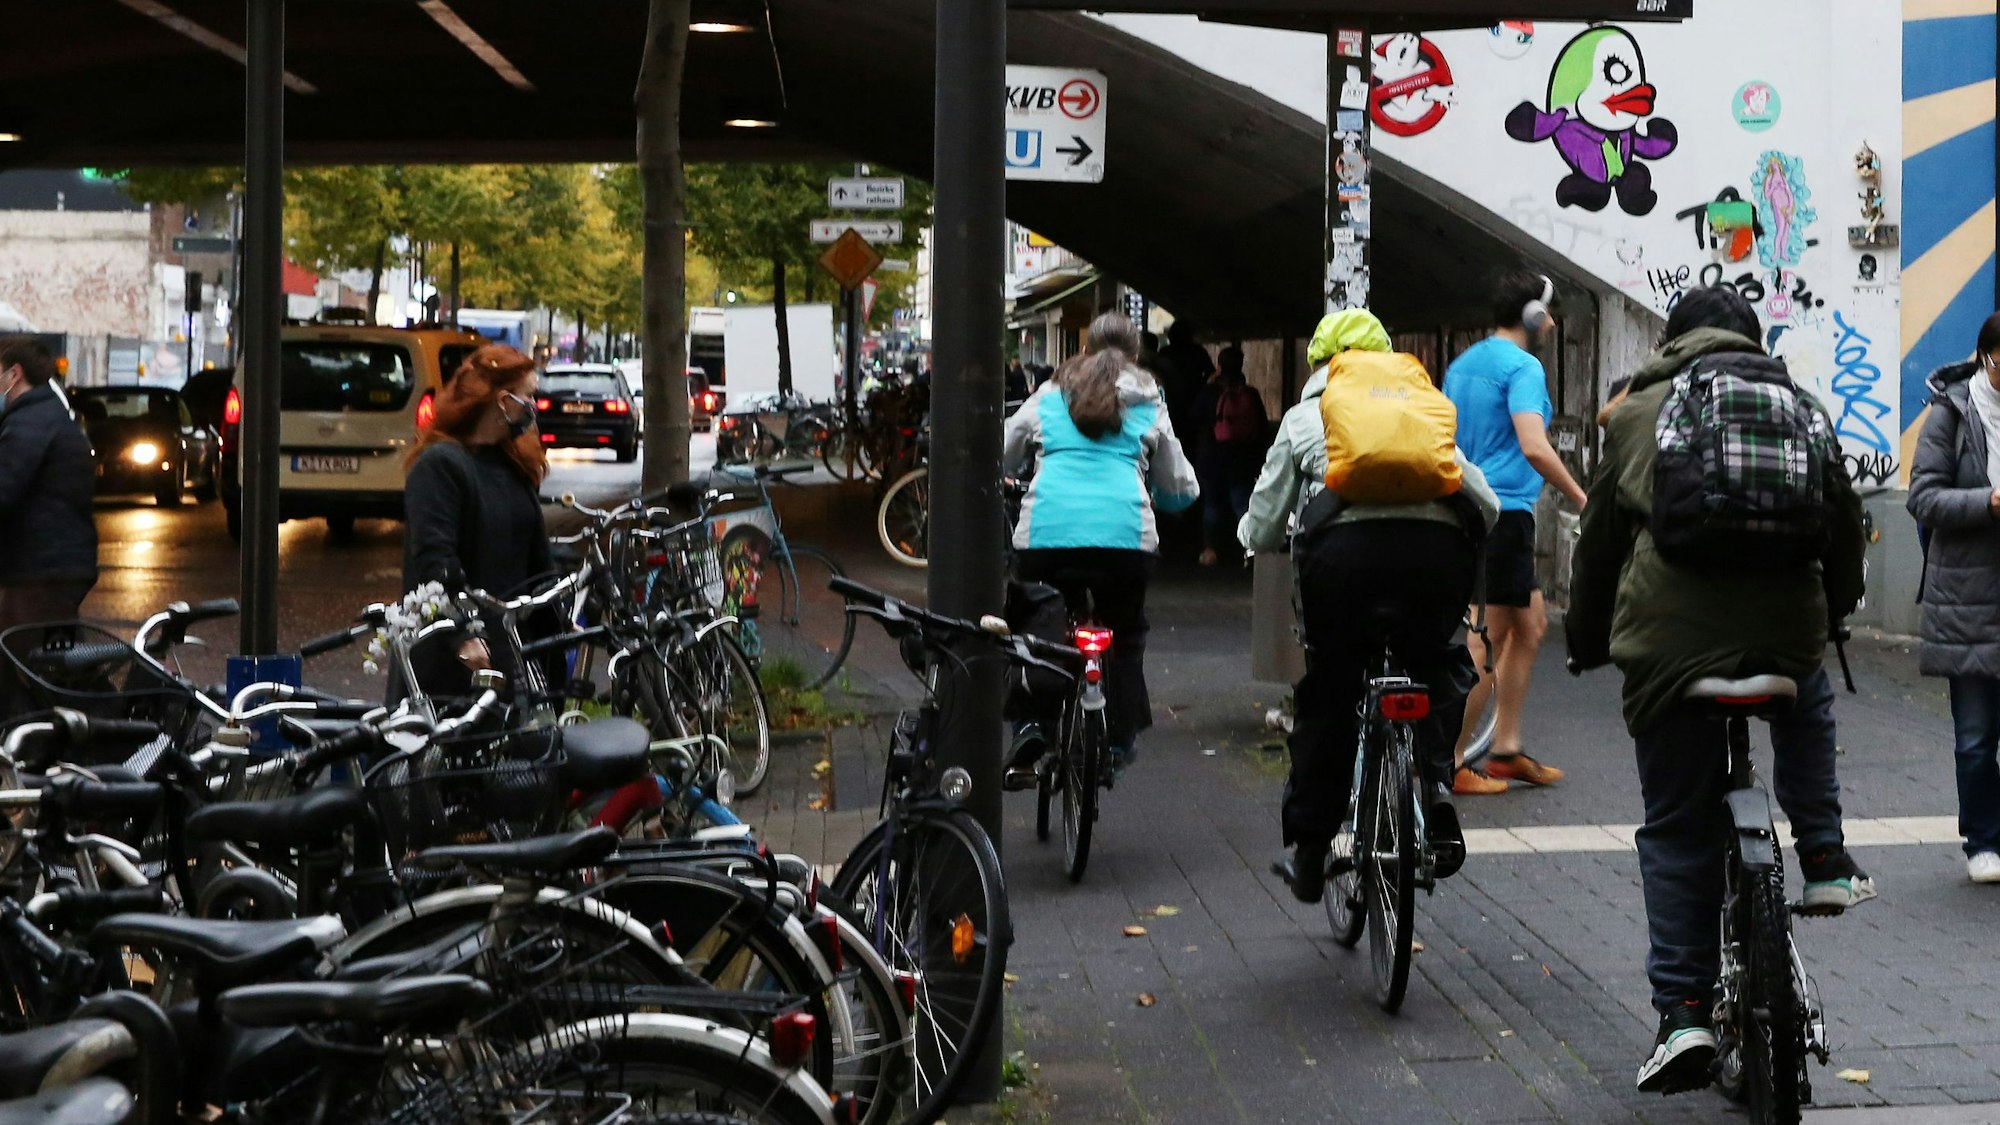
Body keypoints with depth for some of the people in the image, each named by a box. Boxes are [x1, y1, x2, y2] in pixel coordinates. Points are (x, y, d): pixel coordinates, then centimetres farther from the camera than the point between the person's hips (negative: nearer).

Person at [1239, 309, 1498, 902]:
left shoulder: (1305, 415, 26)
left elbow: (1261, 529, 23)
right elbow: (1487, 506, 25)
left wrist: (1252, 536, 47)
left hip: (1344, 547, -1)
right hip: (1437, 545, 1)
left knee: (1327, 696, 13)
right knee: (1438, 670, 26)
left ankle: (1309, 848, 19)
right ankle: (1435, 787, 7)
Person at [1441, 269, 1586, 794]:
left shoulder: (1462, 364, 15)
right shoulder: (1523, 367, -12)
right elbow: (1534, 447, -24)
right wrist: (1580, 498, -14)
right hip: (1504, 510, -10)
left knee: (1531, 622, 18)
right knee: (1487, 641, -4)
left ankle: (1505, 750, 20)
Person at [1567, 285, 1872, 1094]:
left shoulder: (1638, 413, 12)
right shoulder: (1799, 404, 15)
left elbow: (1600, 536, 13)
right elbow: (1843, 517, 19)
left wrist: (1585, 641, 24)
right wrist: (1837, 605, 36)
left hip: (1667, 641, -1)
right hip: (1787, 628, 1)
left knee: (1677, 831, 7)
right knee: (1807, 707, 37)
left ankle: (1684, 1010, 2)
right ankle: (1824, 859, 26)